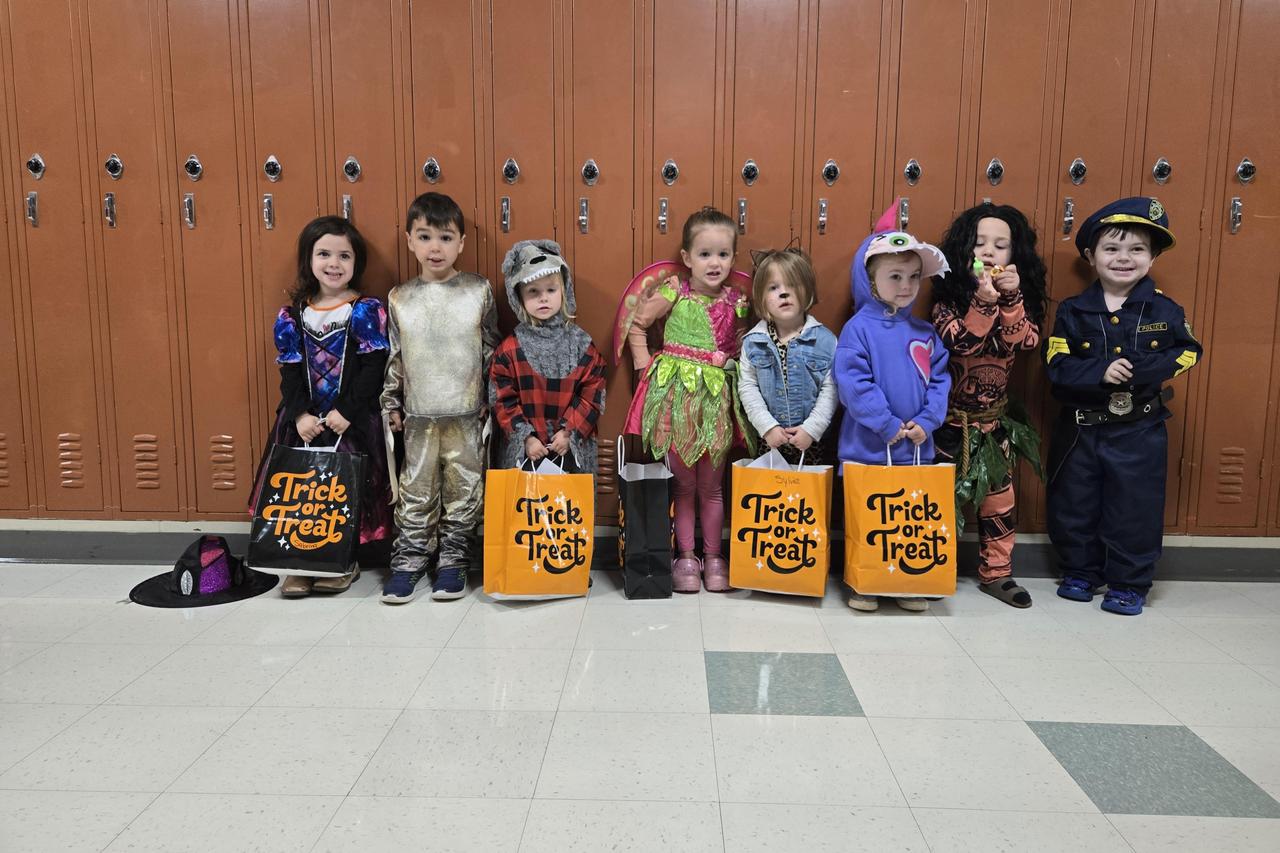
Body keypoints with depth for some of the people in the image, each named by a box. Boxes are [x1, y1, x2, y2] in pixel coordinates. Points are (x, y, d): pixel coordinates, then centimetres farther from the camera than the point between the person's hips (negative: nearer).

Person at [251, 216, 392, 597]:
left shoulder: (367, 312, -4)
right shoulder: (292, 316, 5)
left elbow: (373, 369, -10)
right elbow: (290, 372, 2)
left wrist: (347, 412, -16)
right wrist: (300, 414, -13)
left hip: (355, 422, -3)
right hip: (305, 421, 3)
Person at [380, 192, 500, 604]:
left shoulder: (479, 291, -1)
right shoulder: (400, 298, 3)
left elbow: (492, 350, 3)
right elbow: (393, 356, 9)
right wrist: (391, 404, 7)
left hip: (467, 412, -1)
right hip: (419, 413, 1)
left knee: (465, 487, 7)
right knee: (416, 488, 8)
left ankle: (453, 559, 20)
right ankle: (409, 558, 21)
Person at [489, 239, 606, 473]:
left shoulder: (581, 344, -1)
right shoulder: (510, 349, -2)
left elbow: (592, 395, -2)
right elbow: (503, 401, -3)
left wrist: (570, 432, -11)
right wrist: (526, 437, -11)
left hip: (572, 448, 1)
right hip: (523, 451, 0)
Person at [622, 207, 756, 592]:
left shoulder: (737, 303, 3)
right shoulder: (672, 294, -5)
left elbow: (743, 347, 16)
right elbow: (636, 325, 4)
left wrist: (731, 363, 0)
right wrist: (646, 366, -1)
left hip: (717, 397, 2)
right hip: (676, 395, -2)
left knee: (712, 485, 10)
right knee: (683, 484, 8)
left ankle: (713, 557, 22)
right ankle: (685, 556, 19)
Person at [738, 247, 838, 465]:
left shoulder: (825, 339, -6)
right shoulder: (753, 341, -1)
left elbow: (830, 388, -6)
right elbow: (747, 386, -2)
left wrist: (812, 428, -13)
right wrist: (768, 427, -11)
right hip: (769, 440, 1)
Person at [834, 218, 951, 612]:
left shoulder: (924, 332, 7)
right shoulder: (858, 328, -8)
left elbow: (939, 379, 6)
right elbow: (853, 384, -16)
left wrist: (926, 422, -9)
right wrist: (888, 425, -17)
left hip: (917, 447, 5)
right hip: (867, 447, -4)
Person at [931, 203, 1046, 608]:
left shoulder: (1019, 301, 1)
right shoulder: (949, 299, -9)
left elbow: (1025, 340, -16)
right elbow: (956, 341, -26)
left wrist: (1011, 299, -26)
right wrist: (983, 302, -34)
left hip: (995, 419, 4)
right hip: (951, 419, -3)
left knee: (999, 496, 8)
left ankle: (996, 572, 22)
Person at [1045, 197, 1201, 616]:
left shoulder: (1164, 310, -1)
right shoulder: (1073, 311, -3)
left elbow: (1187, 353, -4)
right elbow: (1058, 365, -10)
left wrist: (1143, 372, -19)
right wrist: (1100, 372, -25)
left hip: (1139, 430, 0)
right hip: (1079, 428, 1)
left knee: (1135, 509, 4)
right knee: (1073, 506, 10)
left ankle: (1129, 585, 20)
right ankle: (1079, 574, 28)